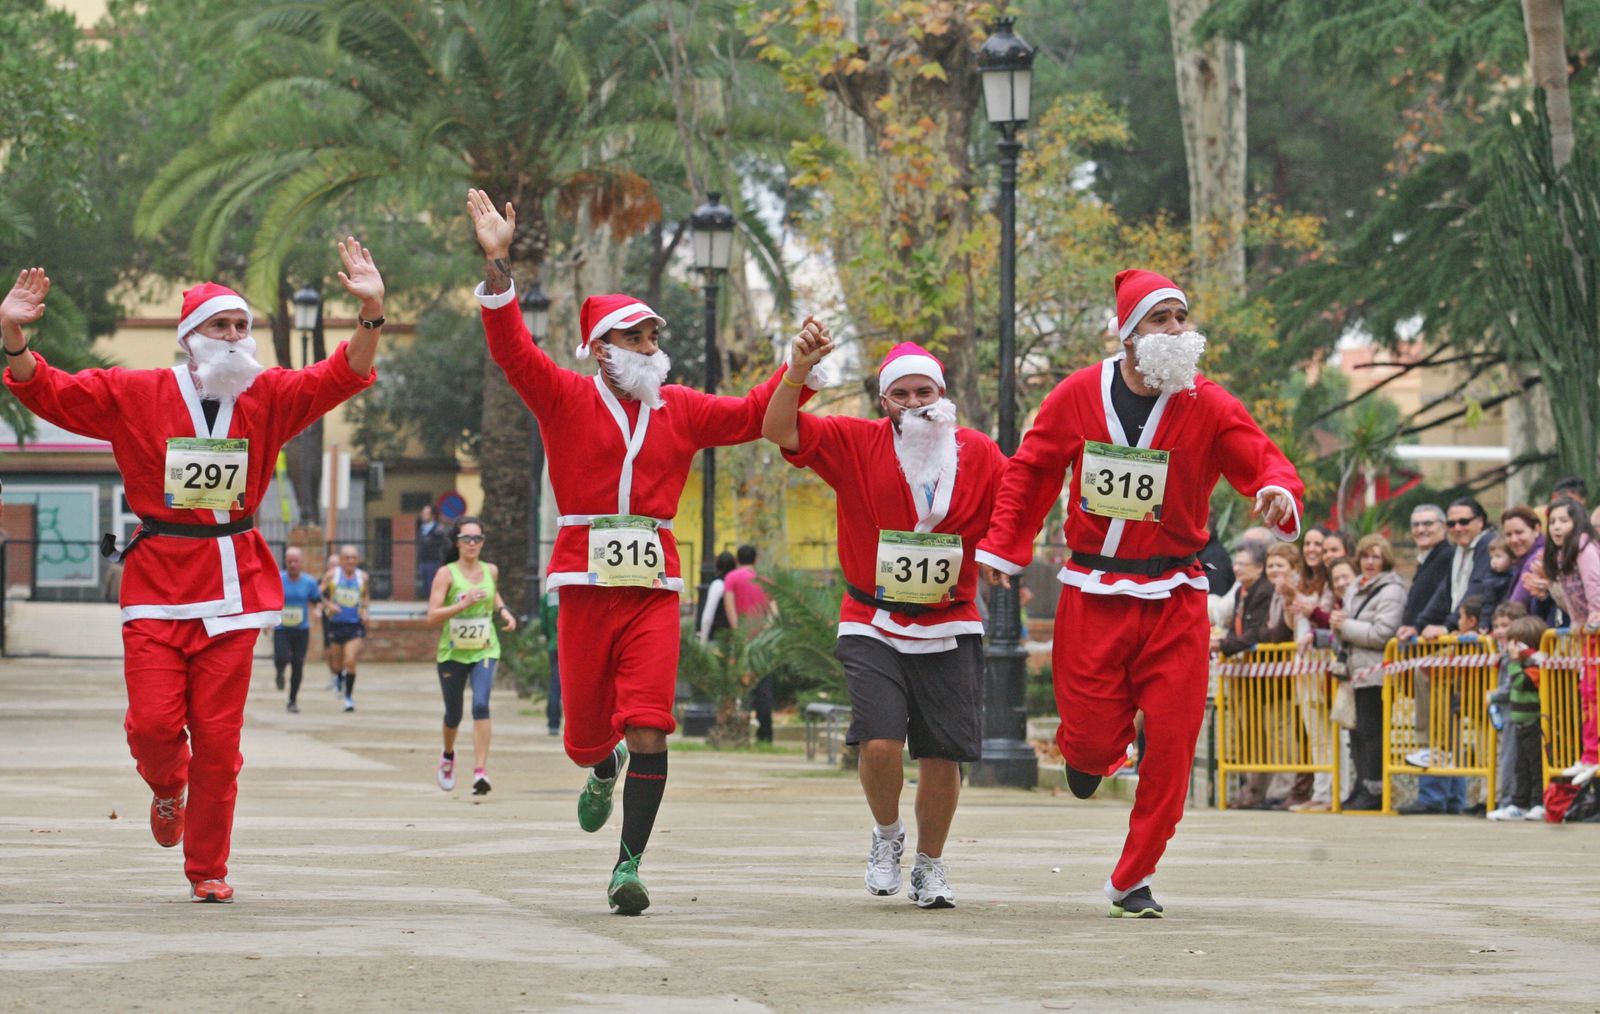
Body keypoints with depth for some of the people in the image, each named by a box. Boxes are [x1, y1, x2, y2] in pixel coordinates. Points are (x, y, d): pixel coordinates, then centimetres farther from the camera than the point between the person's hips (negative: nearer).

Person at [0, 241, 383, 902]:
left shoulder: (269, 397, 7)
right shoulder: (134, 396, 2)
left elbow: (342, 376, -1)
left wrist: (371, 314, -17)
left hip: (233, 586, 1)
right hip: (157, 581, -1)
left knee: (218, 736, -1)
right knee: (153, 723, -10)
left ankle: (208, 869, 11)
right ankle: (167, 786, 27)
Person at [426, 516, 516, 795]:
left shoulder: (491, 571, 5)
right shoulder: (446, 573, -8)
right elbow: (432, 616, -15)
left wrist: (503, 611, 9)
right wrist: (464, 604, -25)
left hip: (484, 651, 1)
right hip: (452, 653, -1)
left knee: (481, 704, -21)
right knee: (453, 714, 13)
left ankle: (480, 771, -25)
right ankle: (448, 755, 46)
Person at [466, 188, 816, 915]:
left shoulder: (681, 410, 11)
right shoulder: (565, 400, 1)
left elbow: (751, 416, 18)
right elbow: (512, 349, -10)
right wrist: (497, 264, -22)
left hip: (654, 585, 1)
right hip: (586, 582, -1)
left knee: (649, 732, -12)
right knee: (585, 736, 8)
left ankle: (629, 867, -7)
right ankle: (605, 769, 47)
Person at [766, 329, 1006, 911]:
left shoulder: (978, 454, 2)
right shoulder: (856, 445, -3)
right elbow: (779, 431, -10)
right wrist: (799, 370, -24)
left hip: (949, 630, 2)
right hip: (873, 627, -2)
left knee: (943, 755, 1)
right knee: (880, 742, -17)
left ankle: (931, 864, 23)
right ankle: (886, 837, 13)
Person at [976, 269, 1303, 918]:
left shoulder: (1208, 407, -3)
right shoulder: (1078, 396, 0)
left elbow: (1263, 459, -11)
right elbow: (1031, 471, 10)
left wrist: (1278, 489, -34)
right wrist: (1002, 547, 4)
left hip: (1174, 599, 0)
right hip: (1092, 593, 0)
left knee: (1170, 745, -5)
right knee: (1095, 741, -4)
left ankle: (1134, 881, 9)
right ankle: (1086, 751, 37)